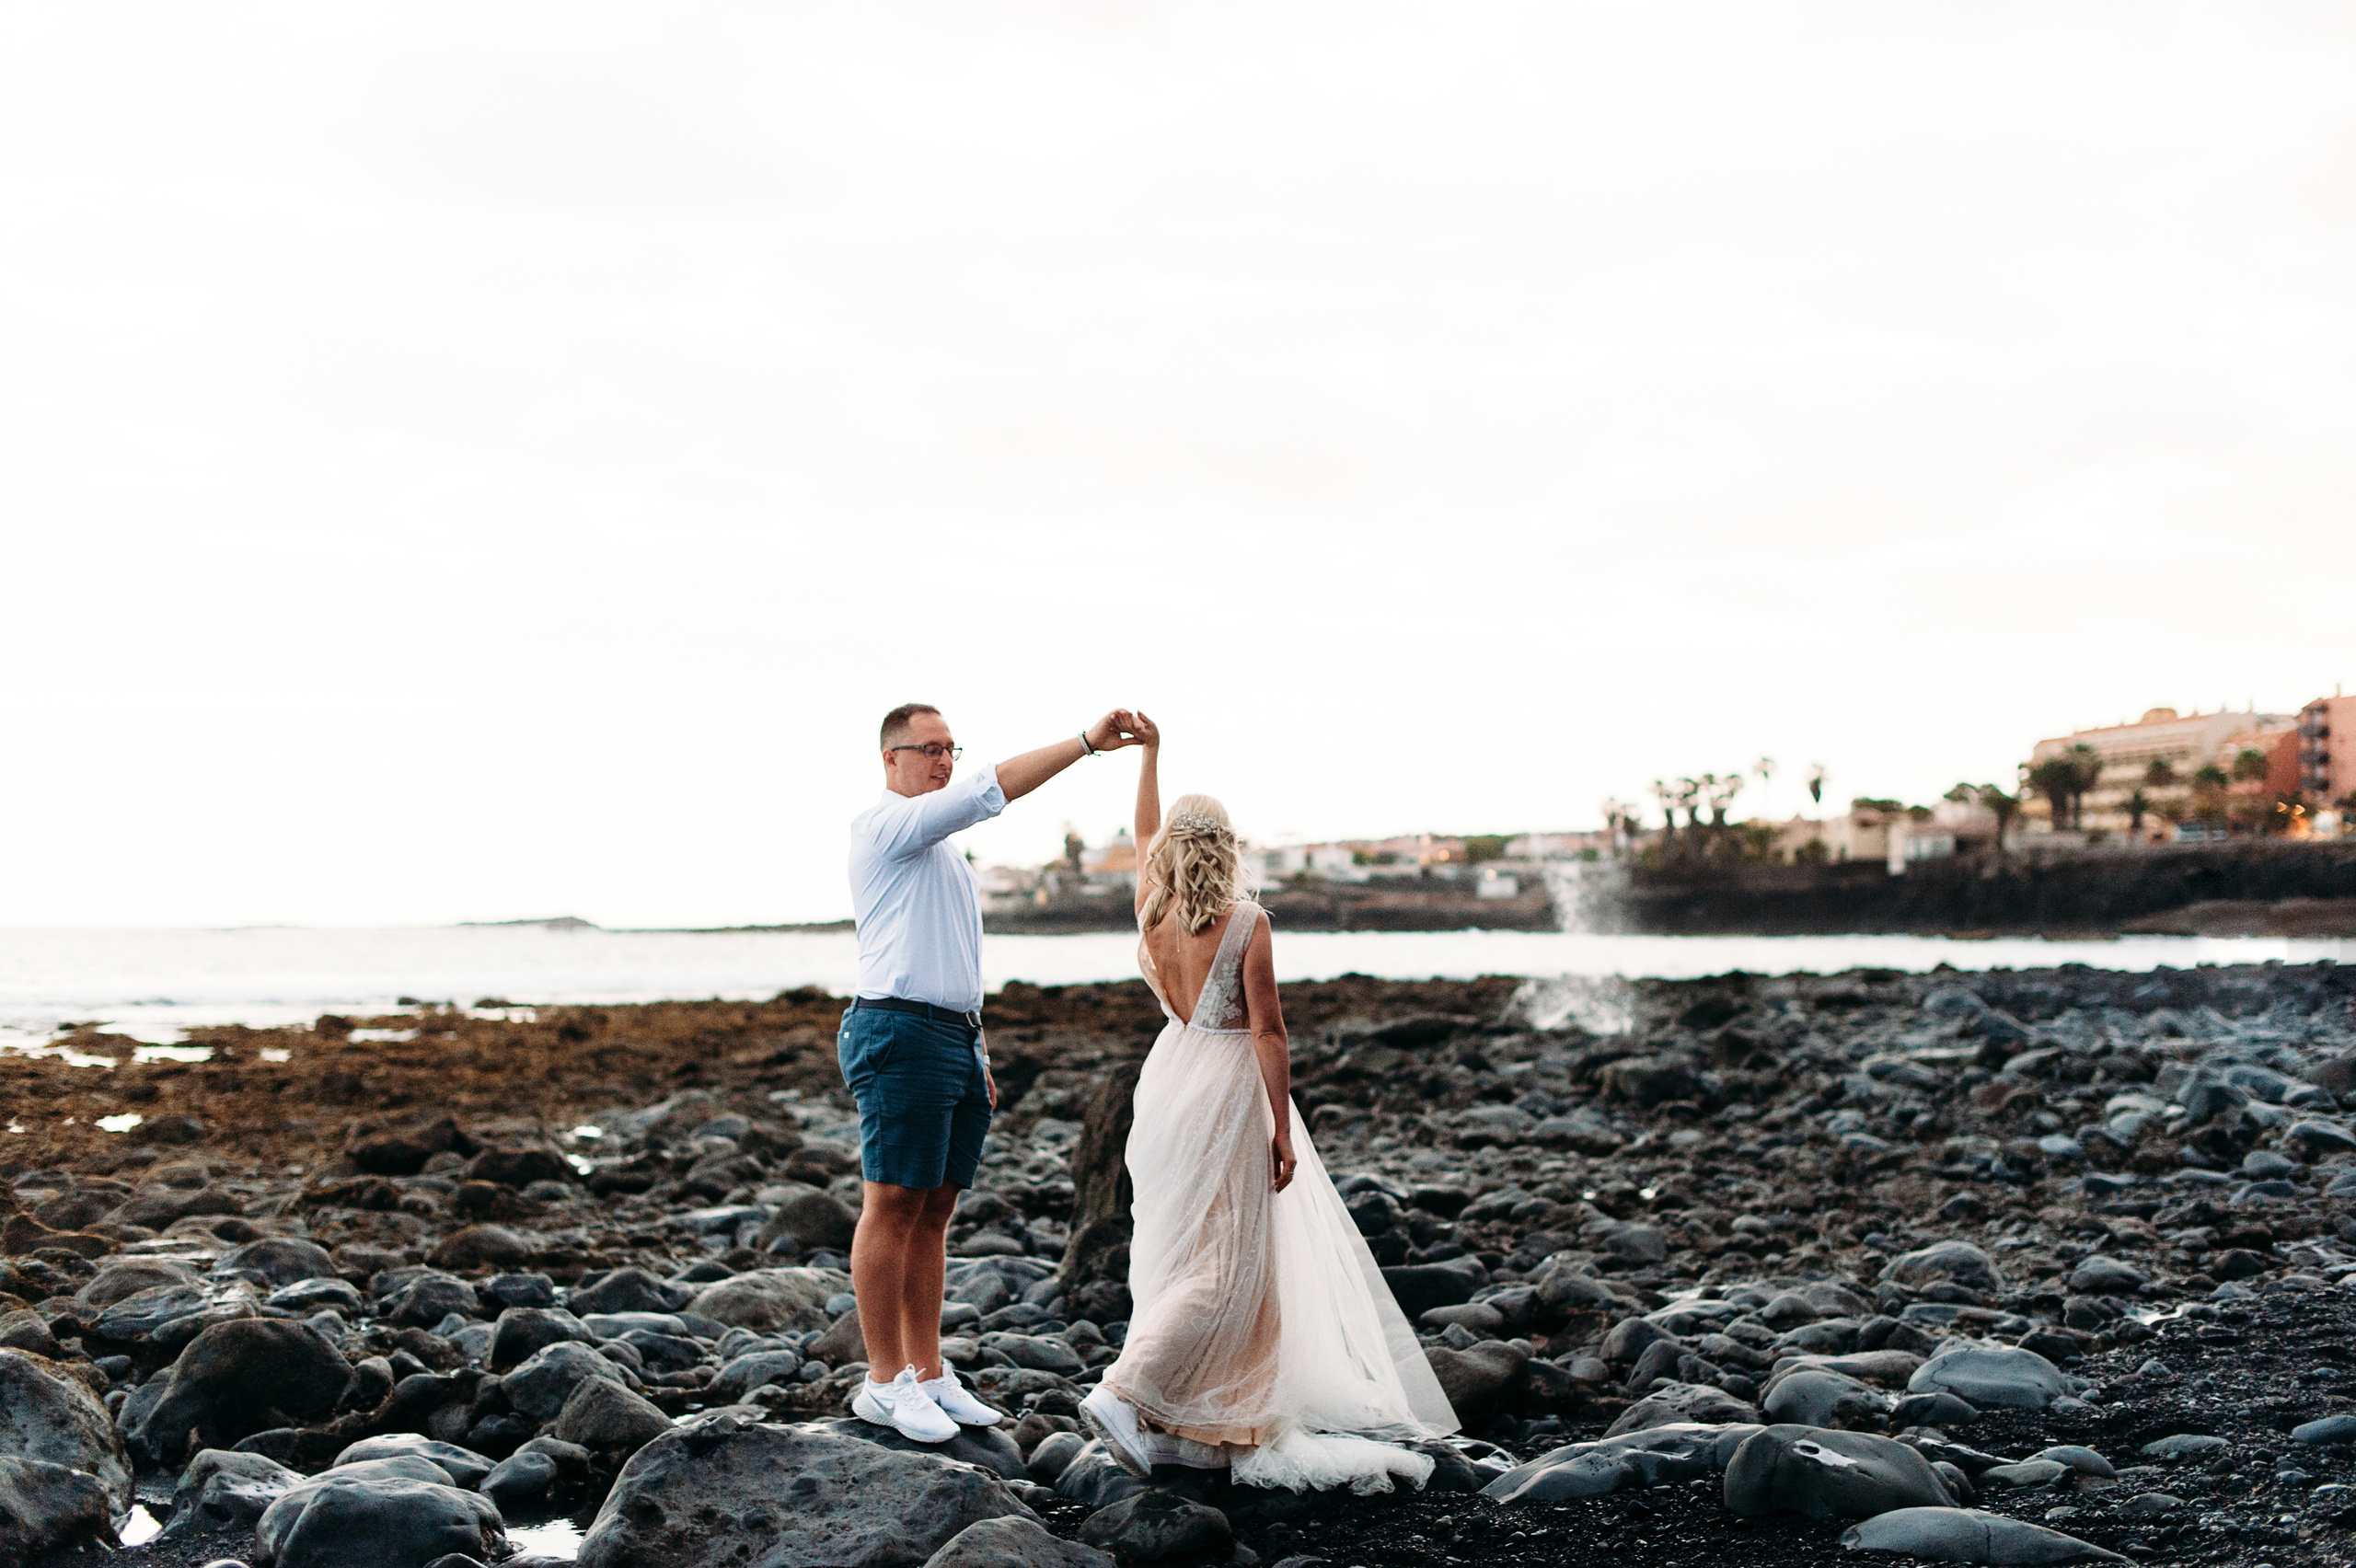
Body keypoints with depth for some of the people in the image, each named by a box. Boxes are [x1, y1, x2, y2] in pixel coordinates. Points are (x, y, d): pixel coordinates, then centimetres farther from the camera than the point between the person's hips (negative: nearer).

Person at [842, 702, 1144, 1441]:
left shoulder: (941, 848, 23)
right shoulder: (883, 825, -6)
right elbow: (989, 790, -20)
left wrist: (977, 1058, 22)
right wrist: (1086, 742, -22)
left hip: (955, 1041, 9)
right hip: (901, 1033, -9)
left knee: (934, 1213, 10)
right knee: (893, 1208, -5)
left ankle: (928, 1374, 15)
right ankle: (886, 1383, -1)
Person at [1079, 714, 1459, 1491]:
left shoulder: (1151, 910, -1)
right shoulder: (1246, 924, -15)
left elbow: (1146, 835, 19)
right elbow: (1267, 1032, -14)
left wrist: (1150, 753, 27)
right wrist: (1282, 1127, -10)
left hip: (1168, 1073, 7)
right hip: (1224, 1088, -7)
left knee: (1177, 1252, 15)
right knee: (1224, 1266, -2)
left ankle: (1192, 1415, 23)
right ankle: (1124, 1395, -12)